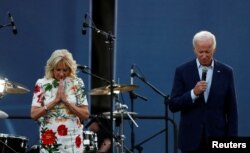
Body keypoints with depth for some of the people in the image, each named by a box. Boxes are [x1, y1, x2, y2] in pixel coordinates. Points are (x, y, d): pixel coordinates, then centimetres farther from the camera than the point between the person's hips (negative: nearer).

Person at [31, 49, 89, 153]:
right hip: (49, 140, 0)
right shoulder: (42, 84, -1)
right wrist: (55, 101, -14)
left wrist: (66, 101, -15)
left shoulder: (77, 84, 1)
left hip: (72, 141, 0)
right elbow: (34, 114, -6)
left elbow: (85, 114, -3)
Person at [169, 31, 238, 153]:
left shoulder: (226, 72, 3)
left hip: (216, 138, 0)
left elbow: (231, 110, 4)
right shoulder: (182, 71, 0)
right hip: (191, 138, 0)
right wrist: (194, 93, -19)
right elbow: (173, 106, -3)